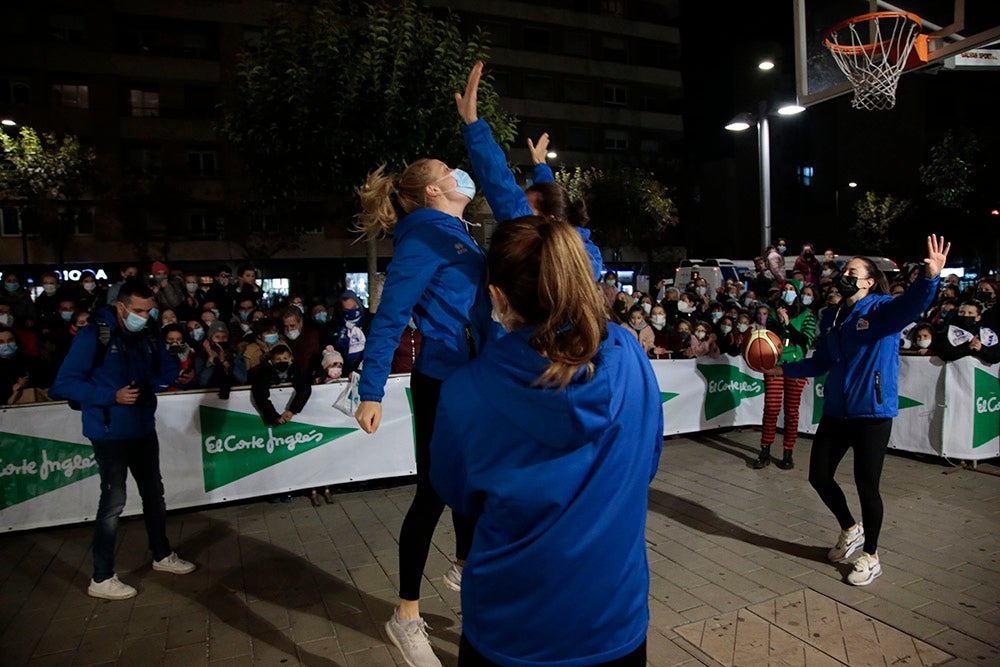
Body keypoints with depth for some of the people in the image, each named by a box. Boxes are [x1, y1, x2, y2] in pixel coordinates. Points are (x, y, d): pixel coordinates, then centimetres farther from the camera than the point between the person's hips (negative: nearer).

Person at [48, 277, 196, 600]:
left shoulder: (148, 337, 4)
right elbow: (64, 384, -16)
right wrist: (112, 396, -25)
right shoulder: (93, 335, -14)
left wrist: (181, 376, -11)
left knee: (153, 494, 17)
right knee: (113, 501, -1)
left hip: (144, 429, 7)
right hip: (110, 432, -6)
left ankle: (162, 555, 35)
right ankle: (101, 579, 15)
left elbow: (168, 372, 12)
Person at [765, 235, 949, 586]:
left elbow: (913, 302, -30)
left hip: (872, 412, -6)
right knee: (819, 476, 10)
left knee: (866, 484, 3)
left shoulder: (883, 309, -7)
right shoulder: (832, 319, 11)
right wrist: (784, 369, 18)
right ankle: (850, 529, 39)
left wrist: (931, 277, -48)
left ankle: (871, 557, 25)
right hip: (836, 411, 6)